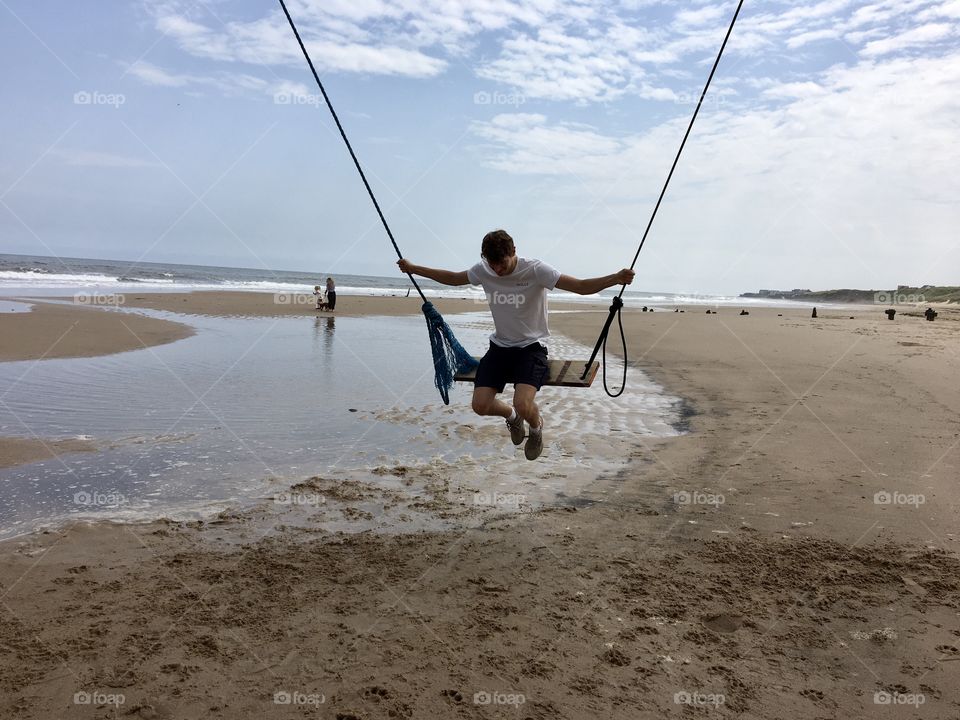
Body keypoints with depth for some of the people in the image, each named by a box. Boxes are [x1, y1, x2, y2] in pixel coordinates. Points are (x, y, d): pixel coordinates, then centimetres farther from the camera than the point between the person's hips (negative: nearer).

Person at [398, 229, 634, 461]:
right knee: (480, 405, -11)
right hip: (499, 346, 5)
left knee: (523, 404, -27)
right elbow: (452, 278, 16)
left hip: (531, 347, -4)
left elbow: (582, 287, -23)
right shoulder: (483, 271, -4)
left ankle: (536, 427, 14)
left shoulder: (535, 270, -17)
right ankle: (512, 416, 27)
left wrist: (616, 278, -40)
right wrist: (412, 268, 17)